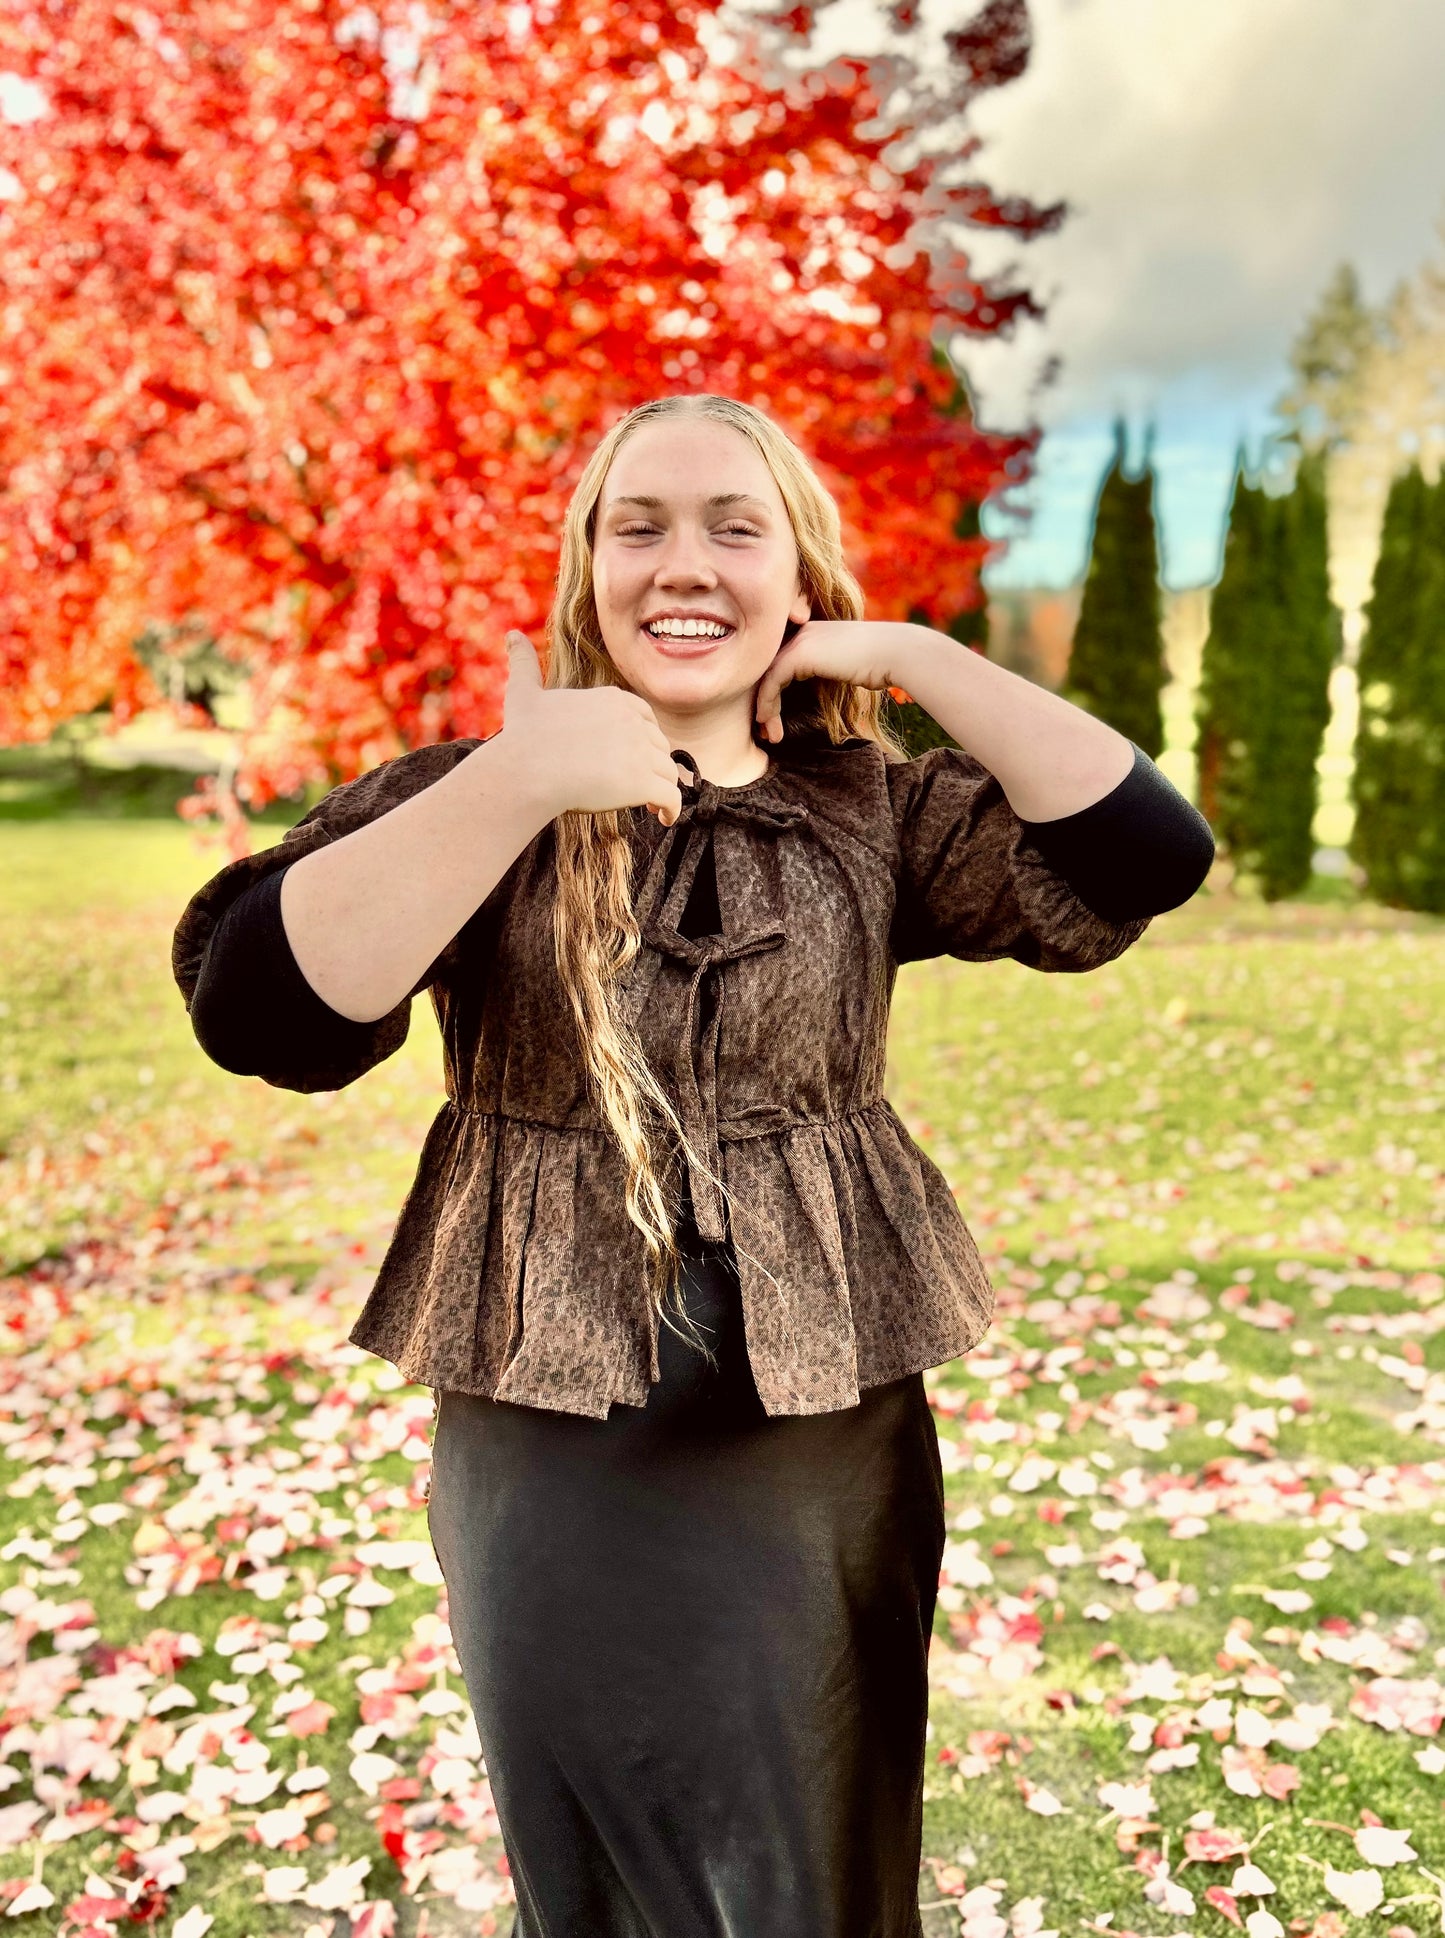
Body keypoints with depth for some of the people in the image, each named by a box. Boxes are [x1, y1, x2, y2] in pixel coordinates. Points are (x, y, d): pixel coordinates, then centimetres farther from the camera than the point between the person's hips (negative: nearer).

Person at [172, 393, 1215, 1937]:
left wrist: (910, 654, -11)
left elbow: (1147, 856, -12)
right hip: (553, 1447, 0)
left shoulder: (876, 814, 0)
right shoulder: (473, 793, -4)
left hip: (828, 1444, 1)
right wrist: (518, 781, -28)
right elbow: (257, 1008, -20)